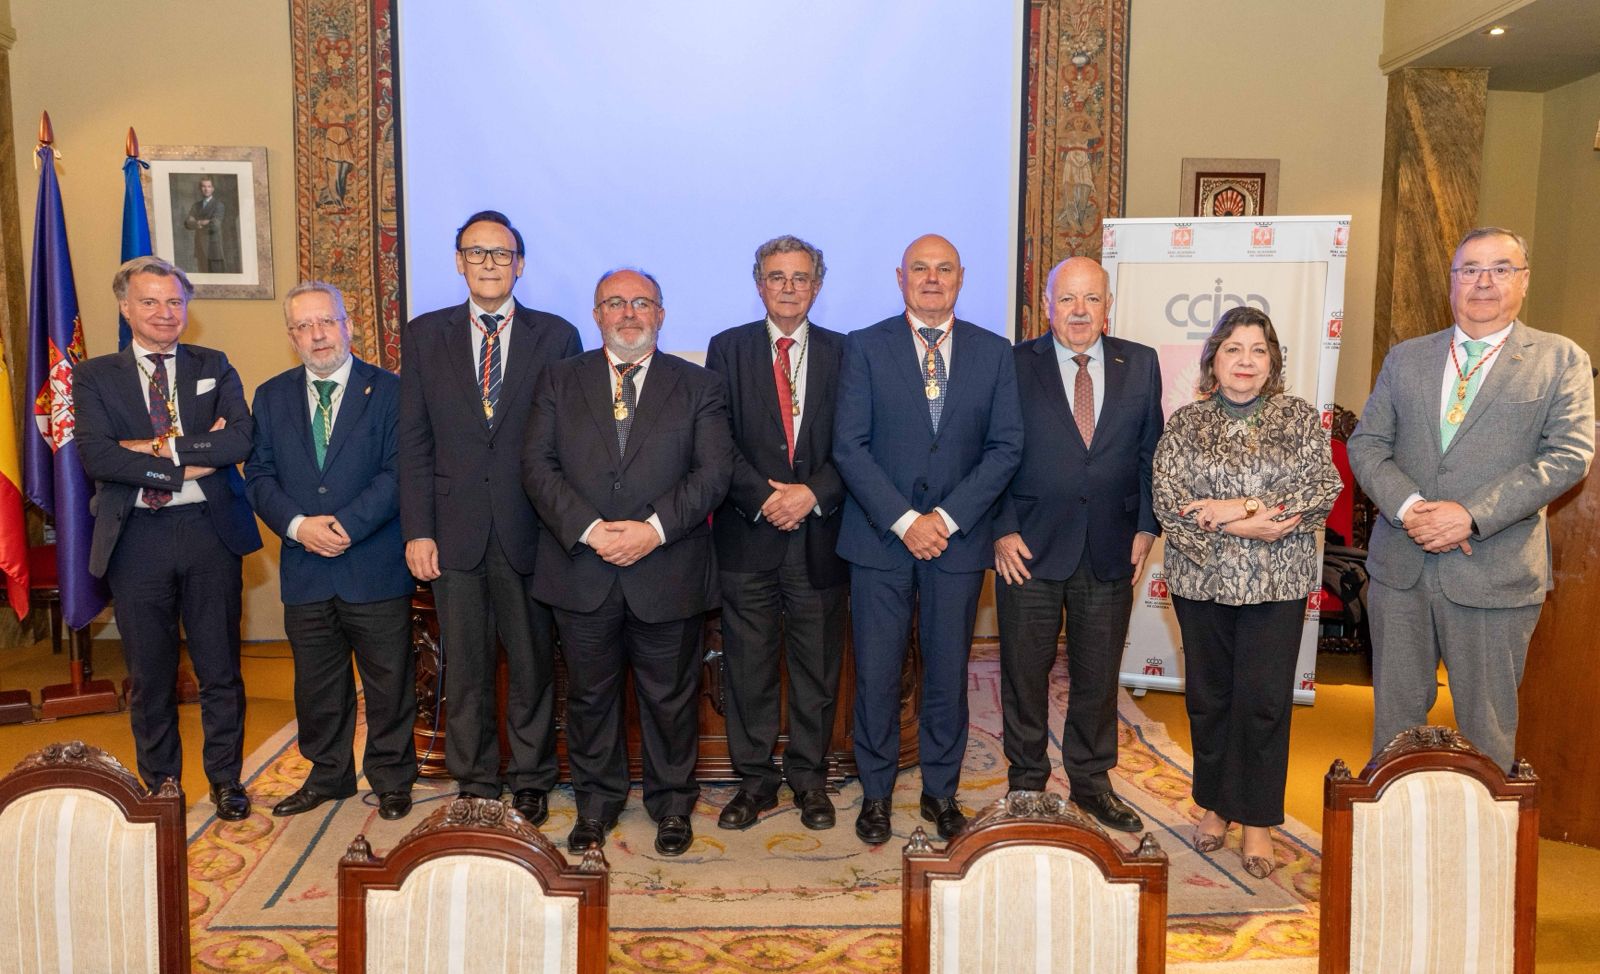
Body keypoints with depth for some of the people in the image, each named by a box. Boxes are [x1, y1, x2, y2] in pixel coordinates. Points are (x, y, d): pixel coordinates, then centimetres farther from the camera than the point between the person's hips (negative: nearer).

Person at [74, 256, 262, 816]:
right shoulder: (96, 377, 6)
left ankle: (225, 779, 22)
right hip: (137, 537, 0)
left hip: (209, 532, 0)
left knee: (219, 666, 7)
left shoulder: (214, 368, 8)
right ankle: (160, 785, 27)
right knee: (149, 671, 11)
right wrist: (188, 465, -15)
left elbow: (240, 439, -9)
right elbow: (96, 457, -10)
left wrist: (159, 446, -15)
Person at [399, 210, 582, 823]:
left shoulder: (556, 336, 2)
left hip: (528, 530, -1)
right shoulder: (424, 335, 6)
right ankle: (476, 783, 27)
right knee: (465, 667, 11)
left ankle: (531, 781, 27)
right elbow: (414, 442, 4)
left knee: (533, 663, 10)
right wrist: (417, 531, -3)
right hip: (455, 529, 1)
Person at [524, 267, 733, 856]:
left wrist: (654, 529, -17)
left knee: (670, 697, 10)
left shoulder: (699, 387, 5)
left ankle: (672, 805, 29)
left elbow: (713, 471, -4)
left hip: (667, 573, -1)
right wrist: (588, 530, -14)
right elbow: (538, 465, -1)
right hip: (581, 572, 1)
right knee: (589, 696, 13)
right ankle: (596, 804, 31)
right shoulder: (561, 381, 8)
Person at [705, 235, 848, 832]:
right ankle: (755, 780, 21)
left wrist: (812, 493, -14)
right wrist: (763, 498, -14)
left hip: (819, 533, 1)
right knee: (748, 666, 7)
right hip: (748, 533, 0)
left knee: (818, 665, 8)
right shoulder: (728, 349, 6)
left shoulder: (842, 353, 7)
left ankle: (809, 778, 23)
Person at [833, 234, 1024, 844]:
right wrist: (904, 520, -13)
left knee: (948, 672, 10)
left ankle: (941, 791, 26)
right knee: (876, 673, 5)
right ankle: (876, 793, 22)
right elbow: (849, 446, -6)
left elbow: (1005, 447, 1)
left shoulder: (994, 353, 6)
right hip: (880, 537, -1)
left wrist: (947, 517, -10)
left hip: (959, 537, 2)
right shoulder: (864, 347, 0)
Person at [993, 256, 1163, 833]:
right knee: (1025, 672, 8)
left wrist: (1146, 527, 2)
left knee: (1098, 675, 12)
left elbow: (1151, 453, 9)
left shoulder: (1140, 365, 6)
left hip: (1110, 550, 2)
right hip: (1030, 547, -2)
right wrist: (1003, 531, -8)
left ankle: (1092, 781, 30)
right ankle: (1026, 782, 26)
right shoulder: (1014, 365, -2)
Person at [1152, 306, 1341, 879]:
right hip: (1201, 579, 1)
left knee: (1264, 700, 1)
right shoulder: (1185, 424, 4)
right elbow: (1168, 501, -6)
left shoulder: (1300, 418, 4)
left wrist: (1239, 507, -17)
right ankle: (1215, 805, 26)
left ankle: (1258, 821, 14)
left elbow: (1324, 489, -7)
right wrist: (1242, 525, -17)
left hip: (1278, 583, -1)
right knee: (1208, 695, 10)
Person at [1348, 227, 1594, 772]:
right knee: (1395, 710, 14)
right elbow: (1366, 443, 4)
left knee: (1485, 724, 9)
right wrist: (1407, 506, -14)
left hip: (1494, 573, -2)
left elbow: (1569, 455, -9)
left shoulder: (1561, 360, 2)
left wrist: (1472, 514, -19)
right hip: (1399, 565, 3)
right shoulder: (1405, 358, 10)